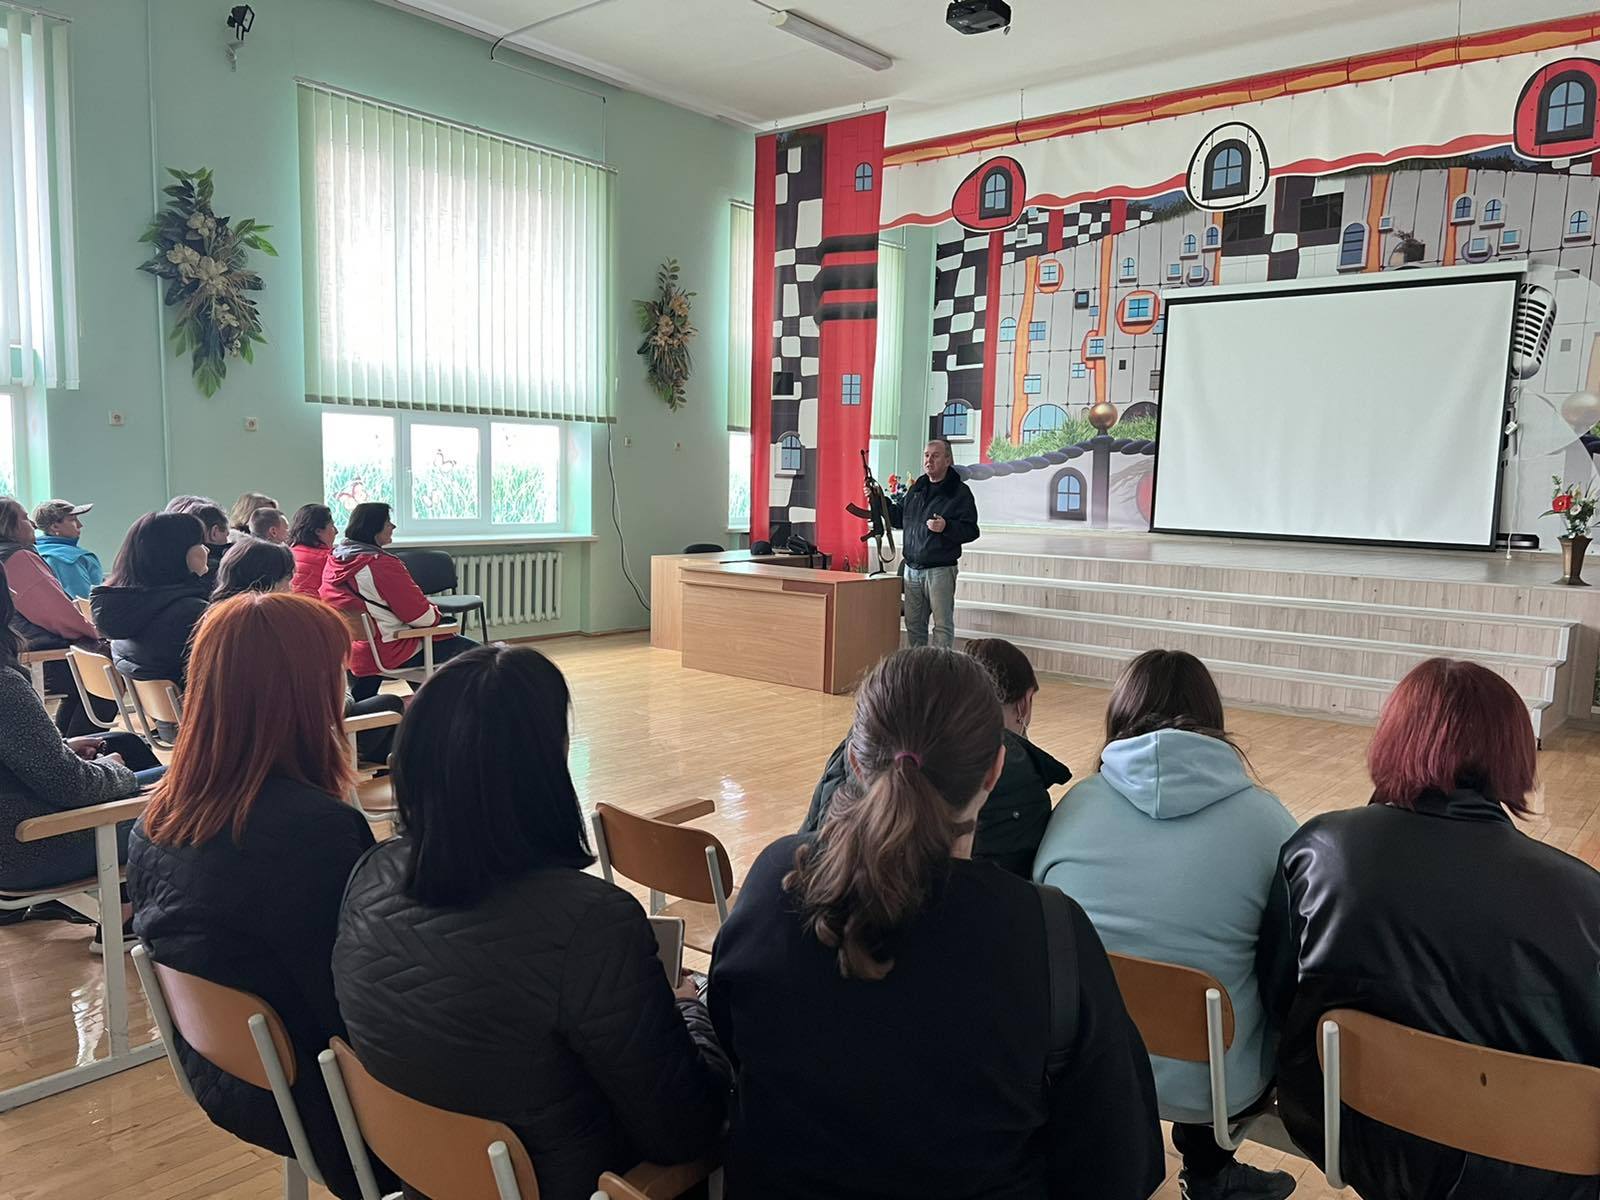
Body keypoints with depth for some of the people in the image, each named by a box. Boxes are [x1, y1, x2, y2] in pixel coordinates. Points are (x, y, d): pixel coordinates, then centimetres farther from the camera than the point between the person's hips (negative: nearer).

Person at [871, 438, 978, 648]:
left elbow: (971, 530, -11)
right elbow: (898, 518, 23)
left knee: (943, 625, -2)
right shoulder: (916, 489, 14)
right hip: (912, 568, 6)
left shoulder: (959, 492, -5)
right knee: (914, 624, 13)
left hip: (940, 570, -6)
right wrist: (880, 501, 9)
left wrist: (946, 527, -28)